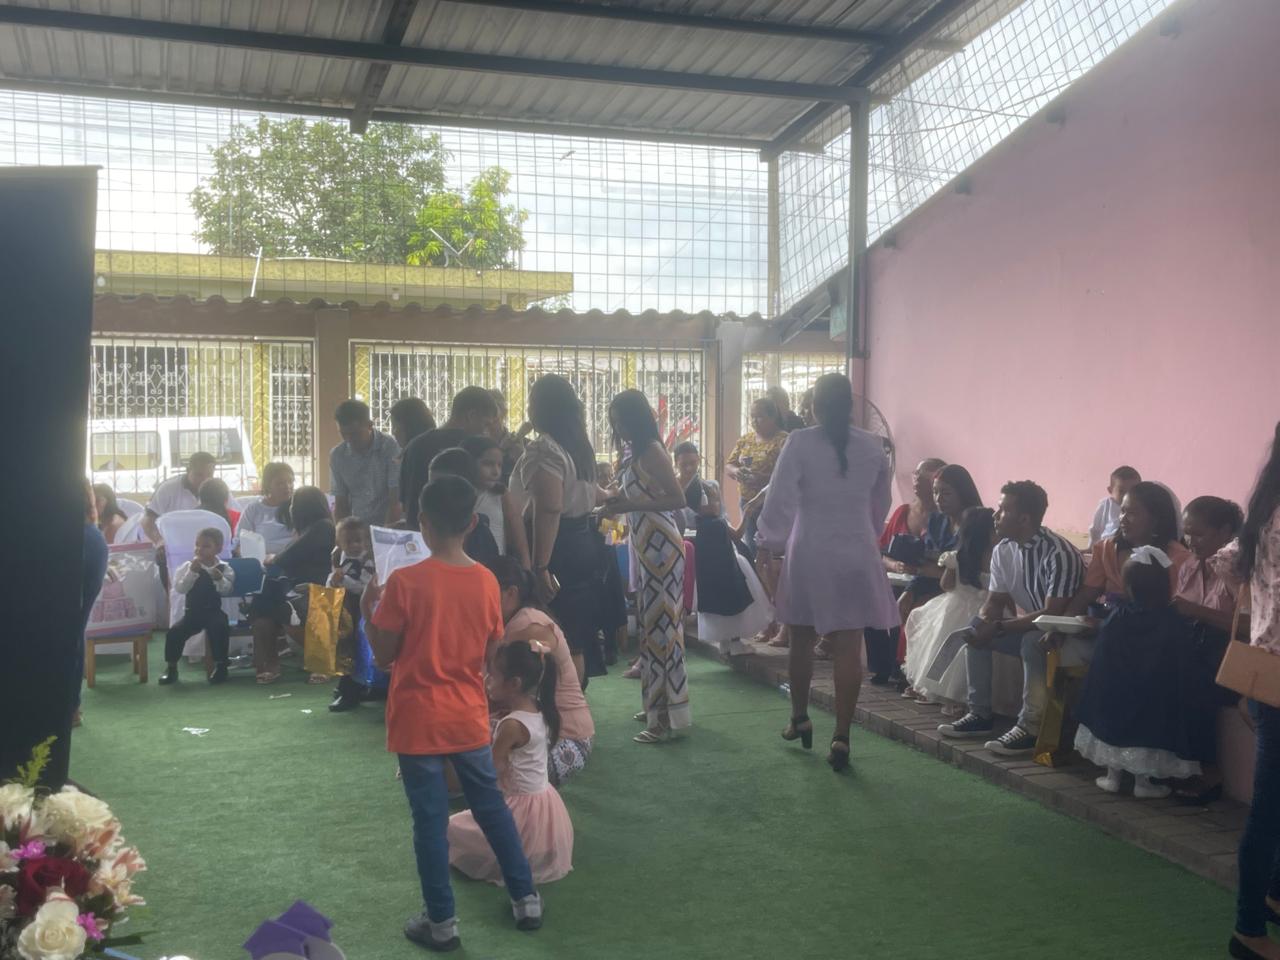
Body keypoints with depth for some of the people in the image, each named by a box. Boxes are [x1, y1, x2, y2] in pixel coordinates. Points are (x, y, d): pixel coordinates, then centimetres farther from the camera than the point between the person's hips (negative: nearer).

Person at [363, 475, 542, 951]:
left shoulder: (404, 582, -16)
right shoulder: (486, 581, -4)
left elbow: (384, 657, -9)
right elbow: (487, 656, 5)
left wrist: (368, 611, 3)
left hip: (418, 722, -3)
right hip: (469, 718, 4)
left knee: (430, 821, 7)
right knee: (492, 807, 18)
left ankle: (441, 922, 17)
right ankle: (526, 899, 27)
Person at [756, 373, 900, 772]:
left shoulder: (800, 443, -8)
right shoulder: (872, 446, 2)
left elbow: (781, 498, -11)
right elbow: (881, 503, 13)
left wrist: (769, 542, 1)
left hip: (810, 553, -1)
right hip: (858, 555, 2)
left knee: (802, 639, 17)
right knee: (849, 646, 1)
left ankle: (800, 719, 32)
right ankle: (841, 736, -2)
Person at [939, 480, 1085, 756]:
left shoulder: (1059, 554, -26)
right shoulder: (1002, 550, -3)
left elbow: (1052, 615, -30)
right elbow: (995, 601, 5)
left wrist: (998, 627, -30)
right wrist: (983, 624, -19)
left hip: (1069, 633, -8)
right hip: (1028, 626, 8)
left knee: (1033, 642, -36)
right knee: (975, 630, -4)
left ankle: (1030, 726, -25)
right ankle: (980, 714, 2)